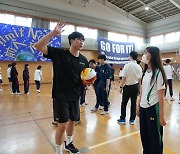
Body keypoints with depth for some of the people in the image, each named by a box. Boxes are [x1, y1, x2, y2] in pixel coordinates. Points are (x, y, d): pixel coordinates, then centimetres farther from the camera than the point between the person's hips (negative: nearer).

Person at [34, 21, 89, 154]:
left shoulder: (83, 60, 4)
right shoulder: (59, 53, -11)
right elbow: (38, 46, -19)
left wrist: (87, 82, -9)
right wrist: (54, 32, -27)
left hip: (75, 95, 6)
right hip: (61, 95, -5)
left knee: (72, 121, 19)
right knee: (63, 124, -3)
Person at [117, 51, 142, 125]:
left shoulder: (127, 65, -14)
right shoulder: (139, 67, 0)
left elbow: (124, 78, -15)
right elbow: (139, 79, 6)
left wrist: (121, 86, -4)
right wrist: (138, 88, 17)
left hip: (128, 86, -4)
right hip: (135, 86, 4)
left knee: (124, 103, 9)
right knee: (133, 103, 11)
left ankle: (122, 119, 16)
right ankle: (132, 119, 19)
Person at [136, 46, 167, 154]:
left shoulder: (158, 72, -13)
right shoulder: (145, 71, 6)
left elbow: (161, 95, -13)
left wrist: (161, 115, -12)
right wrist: (138, 106, 12)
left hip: (153, 108, -6)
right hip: (143, 108, 6)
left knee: (155, 137, 11)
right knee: (144, 135, 18)